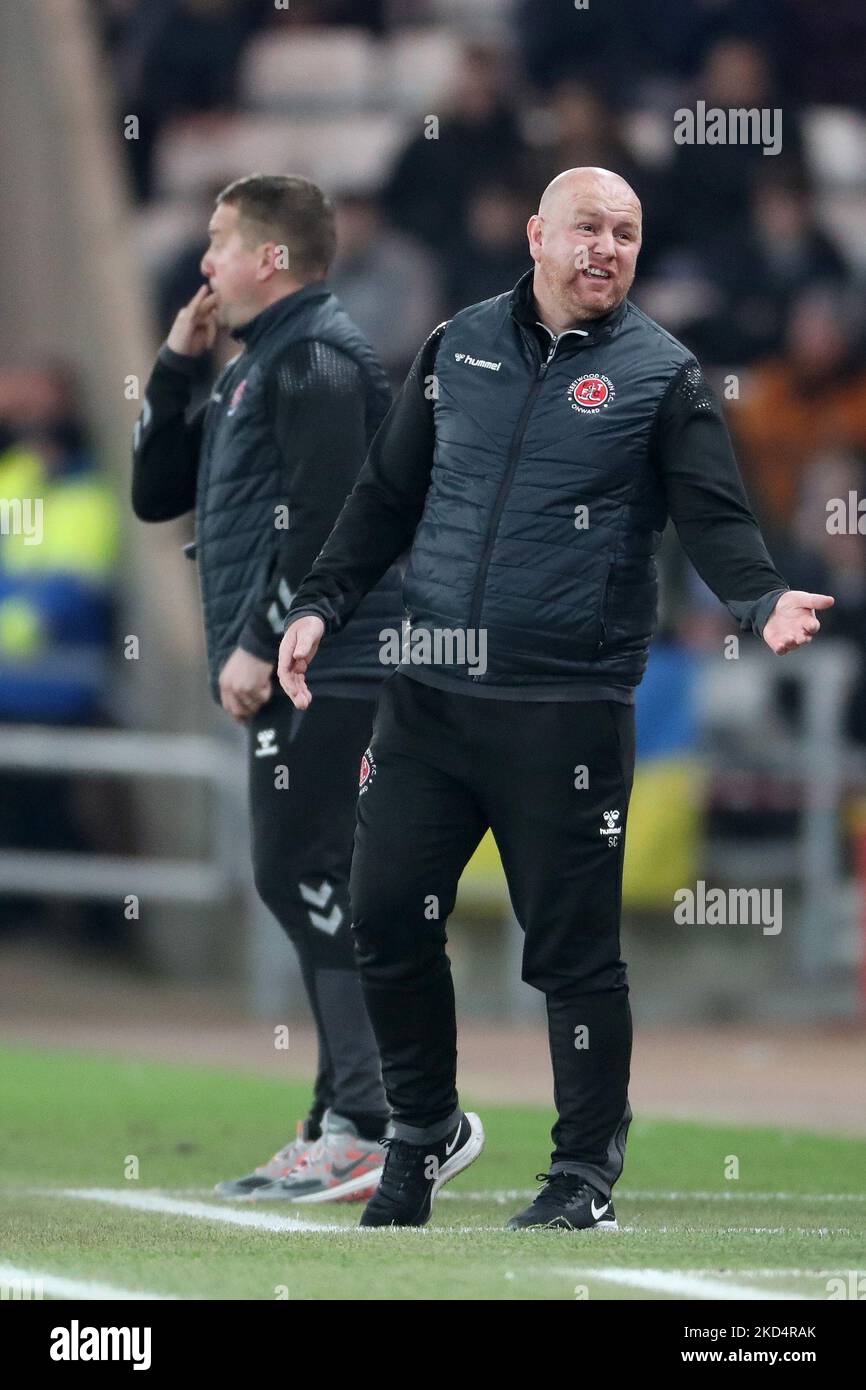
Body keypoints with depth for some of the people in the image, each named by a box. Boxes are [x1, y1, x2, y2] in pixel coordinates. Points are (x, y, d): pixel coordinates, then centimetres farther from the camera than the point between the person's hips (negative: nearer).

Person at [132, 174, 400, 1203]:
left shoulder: (315, 356, -9)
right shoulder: (253, 367, 23)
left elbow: (322, 514, -19)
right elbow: (155, 492, 26)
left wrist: (261, 643, -19)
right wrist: (175, 366, 16)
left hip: (321, 668, -10)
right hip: (291, 677, 10)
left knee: (303, 880, -14)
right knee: (302, 887, 9)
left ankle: (376, 1127, -17)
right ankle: (341, 1132, 11)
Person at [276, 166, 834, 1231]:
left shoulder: (660, 374, 0)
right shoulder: (458, 347, 10)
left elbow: (712, 517, -7)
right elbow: (388, 496, 16)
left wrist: (762, 601, -26)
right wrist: (321, 604, 6)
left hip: (570, 707, -4)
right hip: (429, 695, 4)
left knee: (573, 946, 0)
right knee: (387, 918, 5)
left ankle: (587, 1176, 12)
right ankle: (425, 1131, 25)